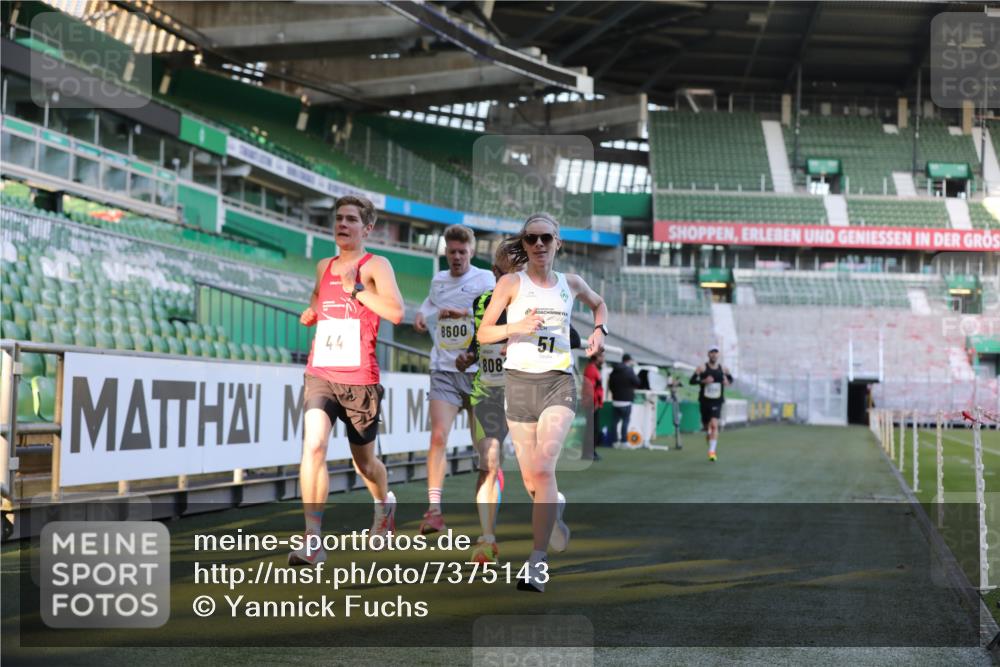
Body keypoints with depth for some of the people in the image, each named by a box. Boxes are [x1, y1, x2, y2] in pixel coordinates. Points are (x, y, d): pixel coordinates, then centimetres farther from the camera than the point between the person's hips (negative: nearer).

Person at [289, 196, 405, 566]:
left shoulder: (376, 265, -3)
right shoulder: (324, 266, 14)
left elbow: (396, 313, -18)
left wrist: (355, 288, -19)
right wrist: (310, 313, 12)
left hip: (359, 378, -3)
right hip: (320, 373, 3)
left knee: (364, 461, 13)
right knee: (313, 445, -21)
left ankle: (385, 503, 47)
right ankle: (313, 539, -22)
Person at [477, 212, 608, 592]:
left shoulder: (570, 283, 9)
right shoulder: (511, 283, 1)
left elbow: (598, 303, 31)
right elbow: (483, 334, -1)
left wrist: (599, 330, 11)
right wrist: (516, 327, -19)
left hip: (559, 383, 0)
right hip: (520, 381, 0)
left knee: (544, 467, -20)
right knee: (531, 479, 6)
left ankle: (538, 562, -21)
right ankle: (555, 506, 44)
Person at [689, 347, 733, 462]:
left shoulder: (723, 369, 5)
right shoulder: (702, 368, -3)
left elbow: (730, 379, 22)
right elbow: (692, 380, -9)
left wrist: (728, 382, -1)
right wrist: (703, 381, -24)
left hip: (717, 402, 0)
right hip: (704, 401, 0)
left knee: (714, 425, -19)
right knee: (706, 427, 12)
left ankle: (712, 451, -23)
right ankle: (710, 447, 43)